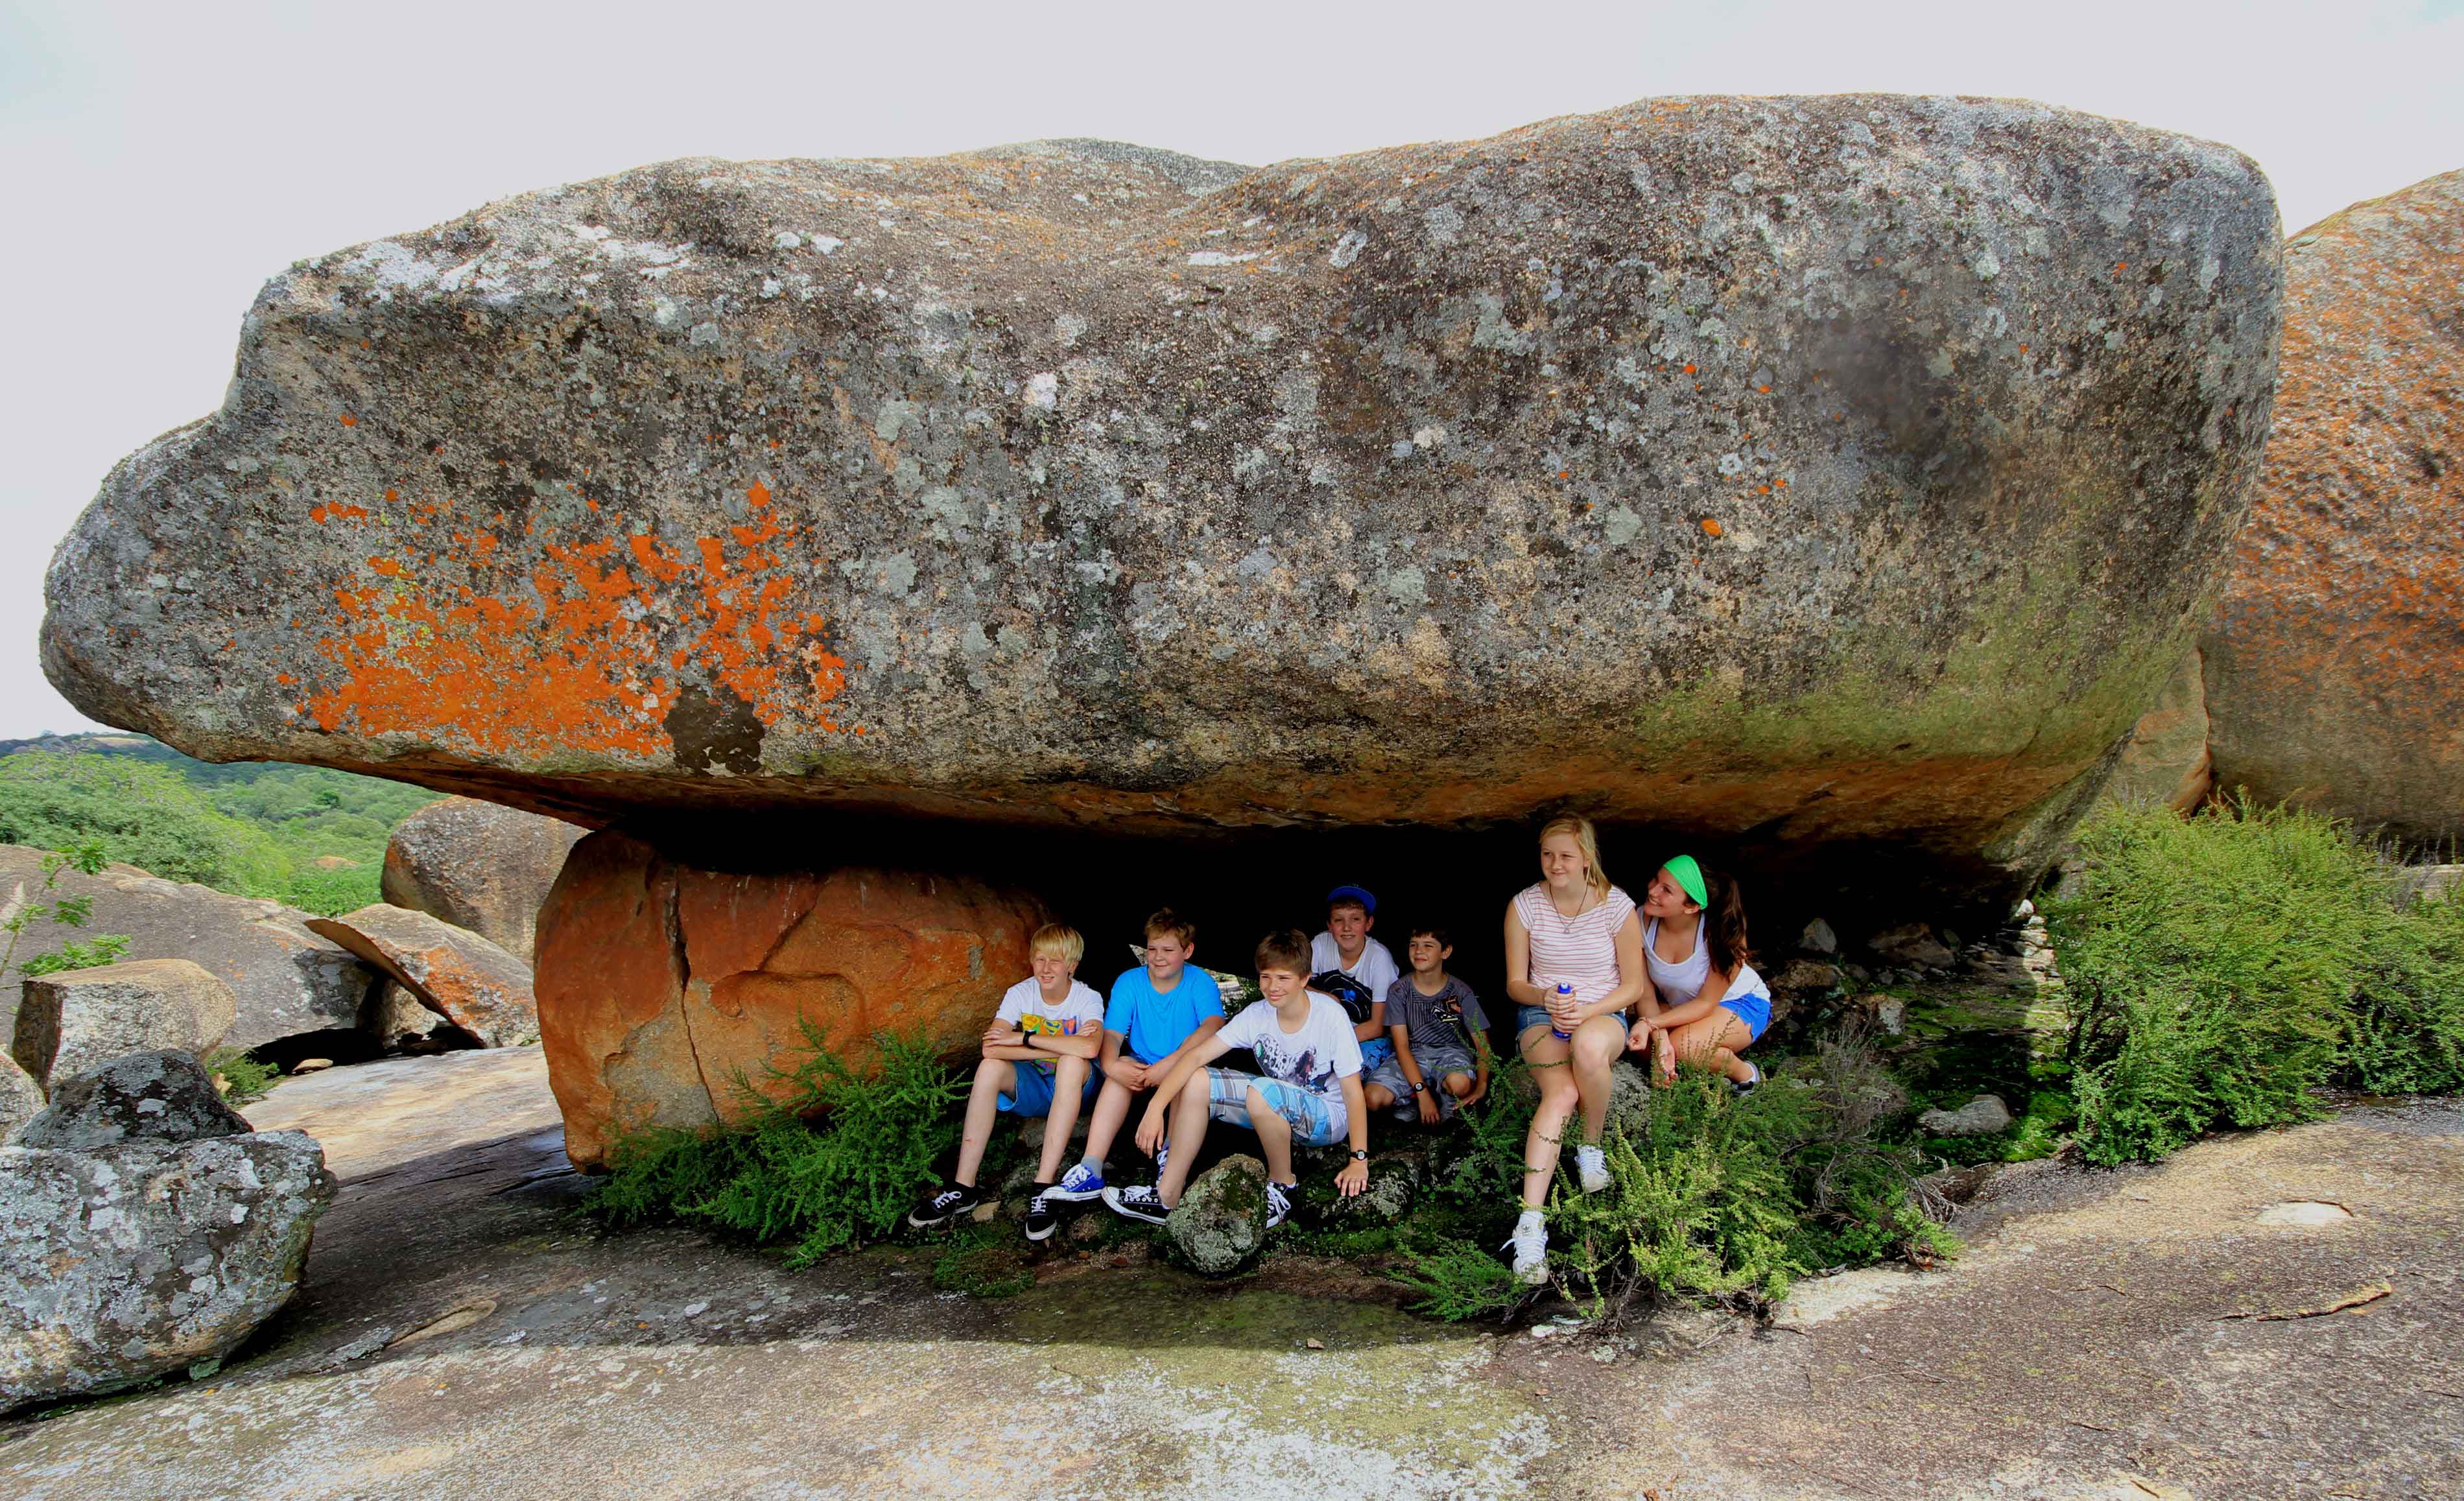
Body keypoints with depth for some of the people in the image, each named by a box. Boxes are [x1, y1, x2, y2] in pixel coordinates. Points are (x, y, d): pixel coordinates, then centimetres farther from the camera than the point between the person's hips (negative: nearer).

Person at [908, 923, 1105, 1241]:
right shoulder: (1020, 994, -11)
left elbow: (1089, 1048, -41)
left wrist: (1024, 1038, -33)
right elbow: (991, 1049, -27)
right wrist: (1063, 1046, -29)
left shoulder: (1088, 999, -18)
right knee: (990, 1067, -28)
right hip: (1032, 1088, 3)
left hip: (1075, 1088, -2)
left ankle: (1043, 1188, -36)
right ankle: (963, 1188, -24)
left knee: (1073, 1062, -36)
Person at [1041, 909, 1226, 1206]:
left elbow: (1213, 1026, -28)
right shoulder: (1129, 982, -2)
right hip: (1142, 1068, 2)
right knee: (1120, 1073, -30)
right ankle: (1091, 1172, -39)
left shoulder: (1200, 983, -9)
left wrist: (1170, 1063, -42)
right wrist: (1111, 1064, -37)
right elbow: (1112, 1033, -13)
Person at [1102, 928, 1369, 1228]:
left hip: (1327, 1118, -5)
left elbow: (1353, 1092, -17)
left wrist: (1359, 1160, -21)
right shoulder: (1257, 1014, -8)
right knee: (1196, 1081, -14)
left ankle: (1283, 1184, -12)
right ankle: (1167, 1195, -8)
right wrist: (1156, 1108, -25)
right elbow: (1196, 1056, -14)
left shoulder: (1330, 1015, -20)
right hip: (1276, 1109, 6)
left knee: (1262, 1091, -36)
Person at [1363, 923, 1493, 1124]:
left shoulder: (1460, 992, -7)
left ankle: (1447, 1101, -1)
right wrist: (1422, 1093, -23)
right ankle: (1410, 1100, 5)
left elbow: (1482, 1043, -5)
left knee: (1460, 1084, -37)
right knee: (1373, 1098, -26)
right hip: (1412, 1055, 1)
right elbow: (1401, 1045, -12)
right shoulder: (1398, 991, -8)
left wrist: (1481, 1086, -21)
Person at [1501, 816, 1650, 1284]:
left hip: (1604, 1014, 0)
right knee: (1561, 1093, -32)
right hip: (1541, 1014, 0)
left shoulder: (1617, 906, -6)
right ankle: (1531, 1222, -40)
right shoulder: (1524, 905, -3)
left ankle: (1593, 1146, -10)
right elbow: (1515, 985, 4)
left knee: (1588, 1046, -40)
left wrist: (1587, 1012, -16)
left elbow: (1634, 985, 0)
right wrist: (1544, 998, -19)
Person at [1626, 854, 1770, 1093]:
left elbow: (1707, 1002, -23)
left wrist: (1650, 1023, -35)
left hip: (1741, 1003, -4)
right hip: (1684, 1006, 5)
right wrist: (1659, 1037, -33)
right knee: (1646, 1045, -23)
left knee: (1683, 1046, -32)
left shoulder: (1722, 933, -32)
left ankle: (1745, 1075, -1)